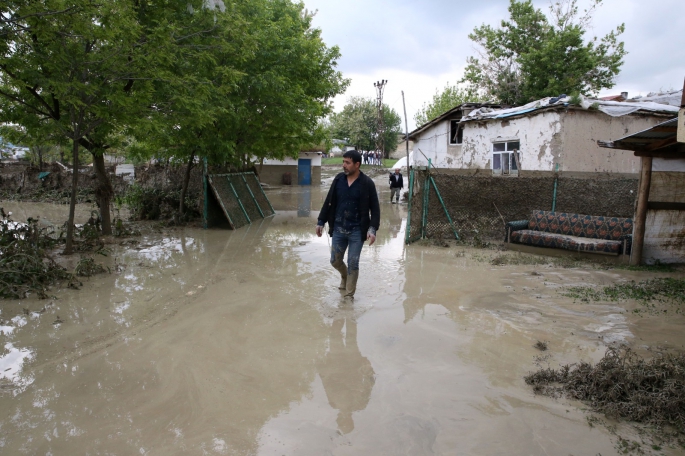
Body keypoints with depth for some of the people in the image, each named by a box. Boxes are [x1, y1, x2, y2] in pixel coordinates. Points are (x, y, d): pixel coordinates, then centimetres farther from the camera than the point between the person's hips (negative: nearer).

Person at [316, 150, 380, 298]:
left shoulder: (367, 183, -10)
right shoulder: (338, 180, 1)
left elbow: (375, 208, -7)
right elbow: (328, 202, 9)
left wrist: (372, 228, -18)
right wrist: (321, 222, 7)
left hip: (357, 231, -3)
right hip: (338, 229, 4)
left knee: (353, 264, 2)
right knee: (335, 261, 12)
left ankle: (349, 295, 18)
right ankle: (345, 276, 45)